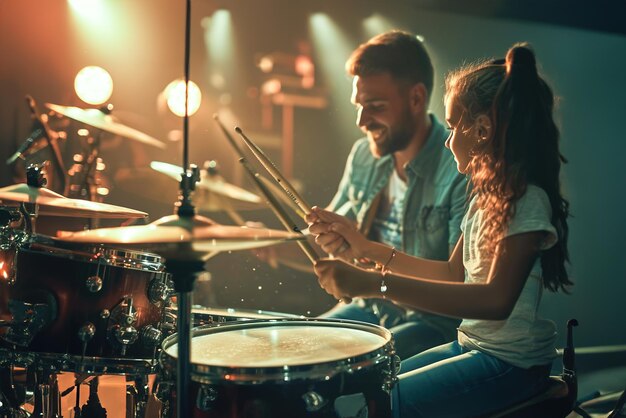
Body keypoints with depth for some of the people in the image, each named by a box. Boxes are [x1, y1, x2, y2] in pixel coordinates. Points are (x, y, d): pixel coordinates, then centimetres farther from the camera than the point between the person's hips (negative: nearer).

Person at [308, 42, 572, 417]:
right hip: (472, 345, 9)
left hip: (512, 362, -8)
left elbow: (497, 299, -33)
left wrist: (378, 285, -39)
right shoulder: (488, 194, 9)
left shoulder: (527, 202, -21)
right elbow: (454, 274, 13)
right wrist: (367, 248, 6)